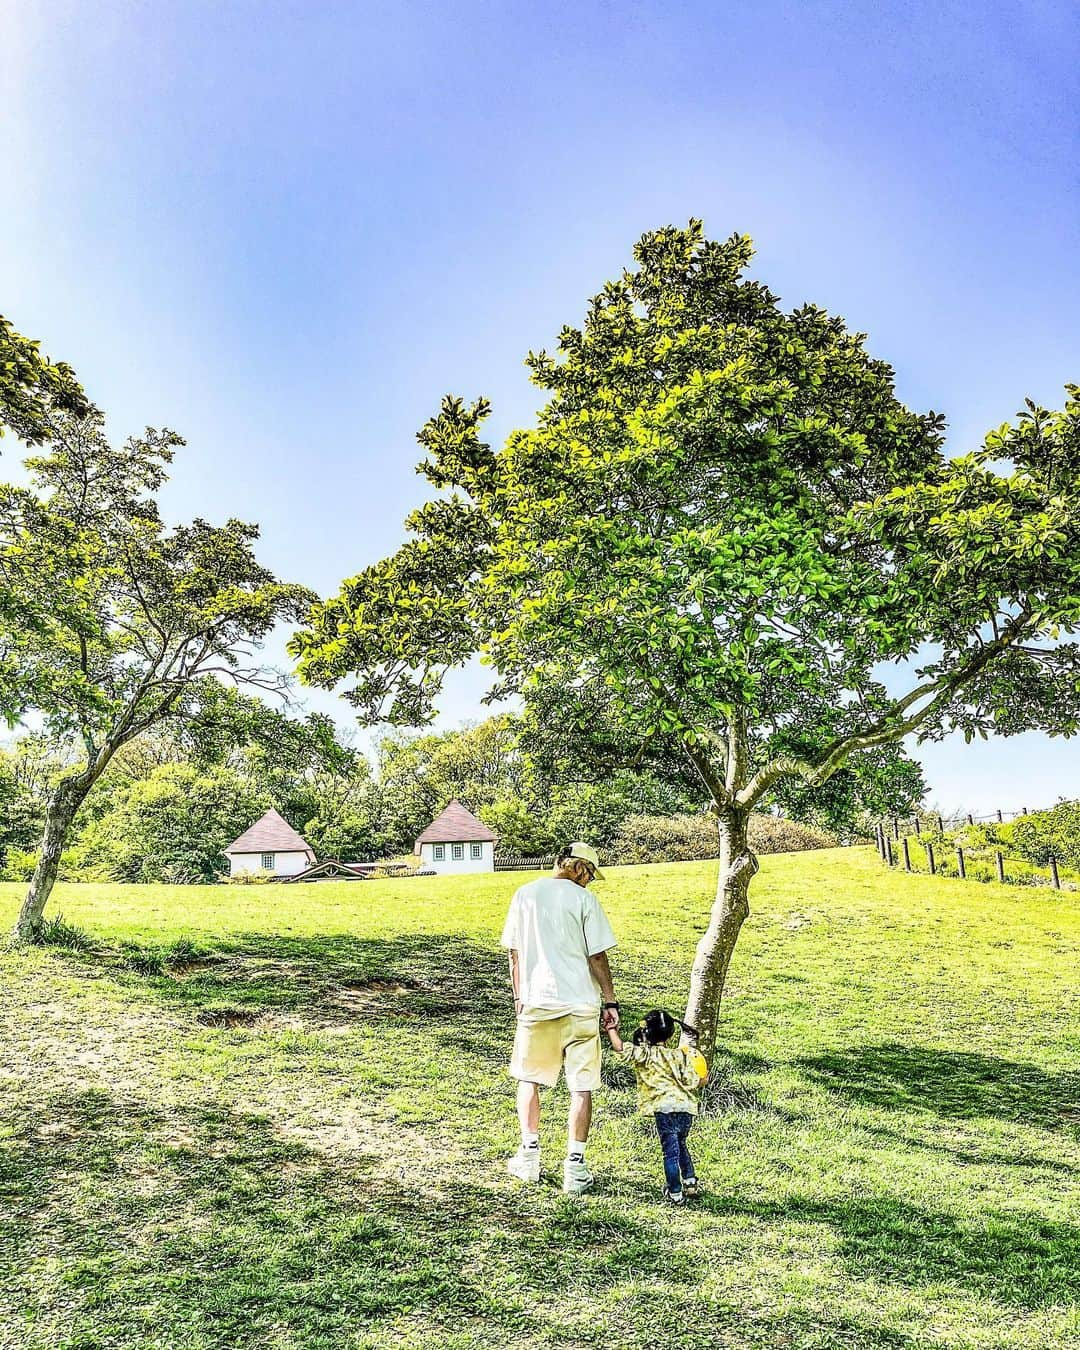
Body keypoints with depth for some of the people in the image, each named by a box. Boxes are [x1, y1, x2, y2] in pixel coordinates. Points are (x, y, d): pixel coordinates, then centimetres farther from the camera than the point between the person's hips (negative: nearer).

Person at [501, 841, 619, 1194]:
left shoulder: (524, 895, 4)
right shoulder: (584, 899, -8)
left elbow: (514, 953, 9)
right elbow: (597, 957, -8)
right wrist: (610, 1002, 2)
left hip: (535, 1004, 3)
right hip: (580, 1006, -3)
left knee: (529, 1078, 19)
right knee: (581, 1086, 7)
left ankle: (529, 1156, 24)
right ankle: (575, 1169, 11)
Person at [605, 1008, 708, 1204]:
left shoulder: (644, 1054, -2)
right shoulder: (679, 1055, 7)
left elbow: (619, 1047, -7)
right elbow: (692, 1082, 3)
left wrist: (611, 1028, 6)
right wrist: (701, 1079, 24)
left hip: (665, 1108, -5)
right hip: (687, 1107, 5)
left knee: (670, 1151, 2)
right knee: (680, 1145, 26)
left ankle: (675, 1194, 8)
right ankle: (691, 1183, 28)